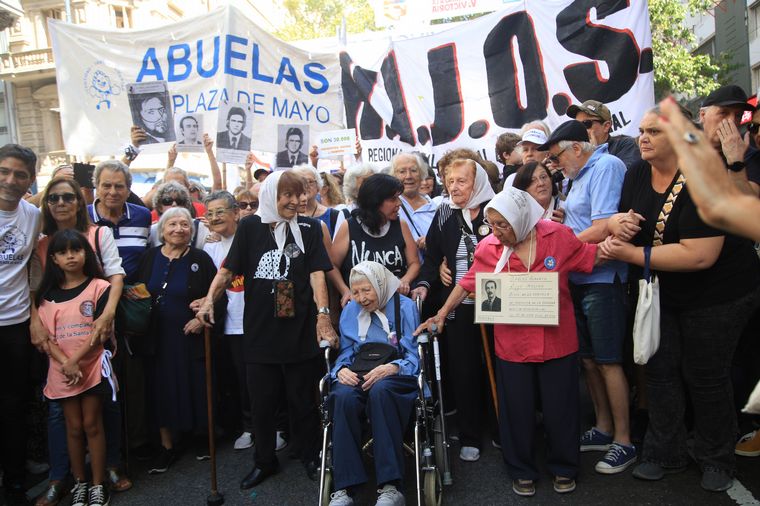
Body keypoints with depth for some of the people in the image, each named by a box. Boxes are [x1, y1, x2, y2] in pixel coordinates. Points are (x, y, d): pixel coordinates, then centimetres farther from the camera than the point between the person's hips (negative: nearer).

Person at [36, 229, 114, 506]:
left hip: (92, 366, -3)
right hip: (62, 369, 3)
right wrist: (65, 363, -14)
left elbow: (101, 330, -10)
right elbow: (45, 335, -1)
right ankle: (79, 482, 25)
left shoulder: (99, 287, -5)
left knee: (92, 424, 4)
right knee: (73, 427, 11)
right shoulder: (48, 294, 5)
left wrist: (75, 360, -16)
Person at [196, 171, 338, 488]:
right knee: (262, 401, 12)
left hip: (300, 331, -1)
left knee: (302, 399, 10)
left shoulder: (309, 229, 3)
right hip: (260, 331, 1)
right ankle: (264, 461, 32)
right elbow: (228, 270, 3)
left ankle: (310, 456, 31)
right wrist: (209, 300, -13)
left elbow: (317, 273, -5)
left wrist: (323, 314, -16)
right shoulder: (250, 227, 4)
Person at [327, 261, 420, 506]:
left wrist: (392, 367, -20)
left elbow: (416, 355, 0)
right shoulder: (350, 311, 16)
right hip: (358, 375, 3)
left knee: (380, 390, -39)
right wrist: (342, 369, -7)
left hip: (396, 376, -3)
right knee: (344, 397, -34)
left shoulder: (405, 307, 4)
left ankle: (390, 486, -36)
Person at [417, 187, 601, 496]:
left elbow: (591, 258, 6)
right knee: (517, 411, 12)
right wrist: (442, 315, 1)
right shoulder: (489, 247, -7)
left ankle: (564, 468, 38)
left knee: (560, 408, 14)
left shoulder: (558, 236, -8)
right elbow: (467, 283, 1)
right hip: (512, 345, 0)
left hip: (558, 341, 0)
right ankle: (522, 471, 35)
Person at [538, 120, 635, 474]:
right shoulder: (582, 175, 16)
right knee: (588, 359, 14)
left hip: (602, 279, -9)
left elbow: (601, 230, -21)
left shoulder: (606, 166, -12)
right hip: (578, 279, 9)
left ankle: (623, 441, 12)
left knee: (608, 361, -2)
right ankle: (603, 429, 29)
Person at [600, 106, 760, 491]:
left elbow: (699, 255, -32)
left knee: (704, 375, 6)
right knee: (661, 369, 10)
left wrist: (632, 254, -29)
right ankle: (666, 453, 28)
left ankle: (716, 460, 31)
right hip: (663, 291, 6)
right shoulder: (637, 174, -4)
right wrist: (617, 224, -18)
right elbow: (627, 221, 6)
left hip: (718, 294, -6)